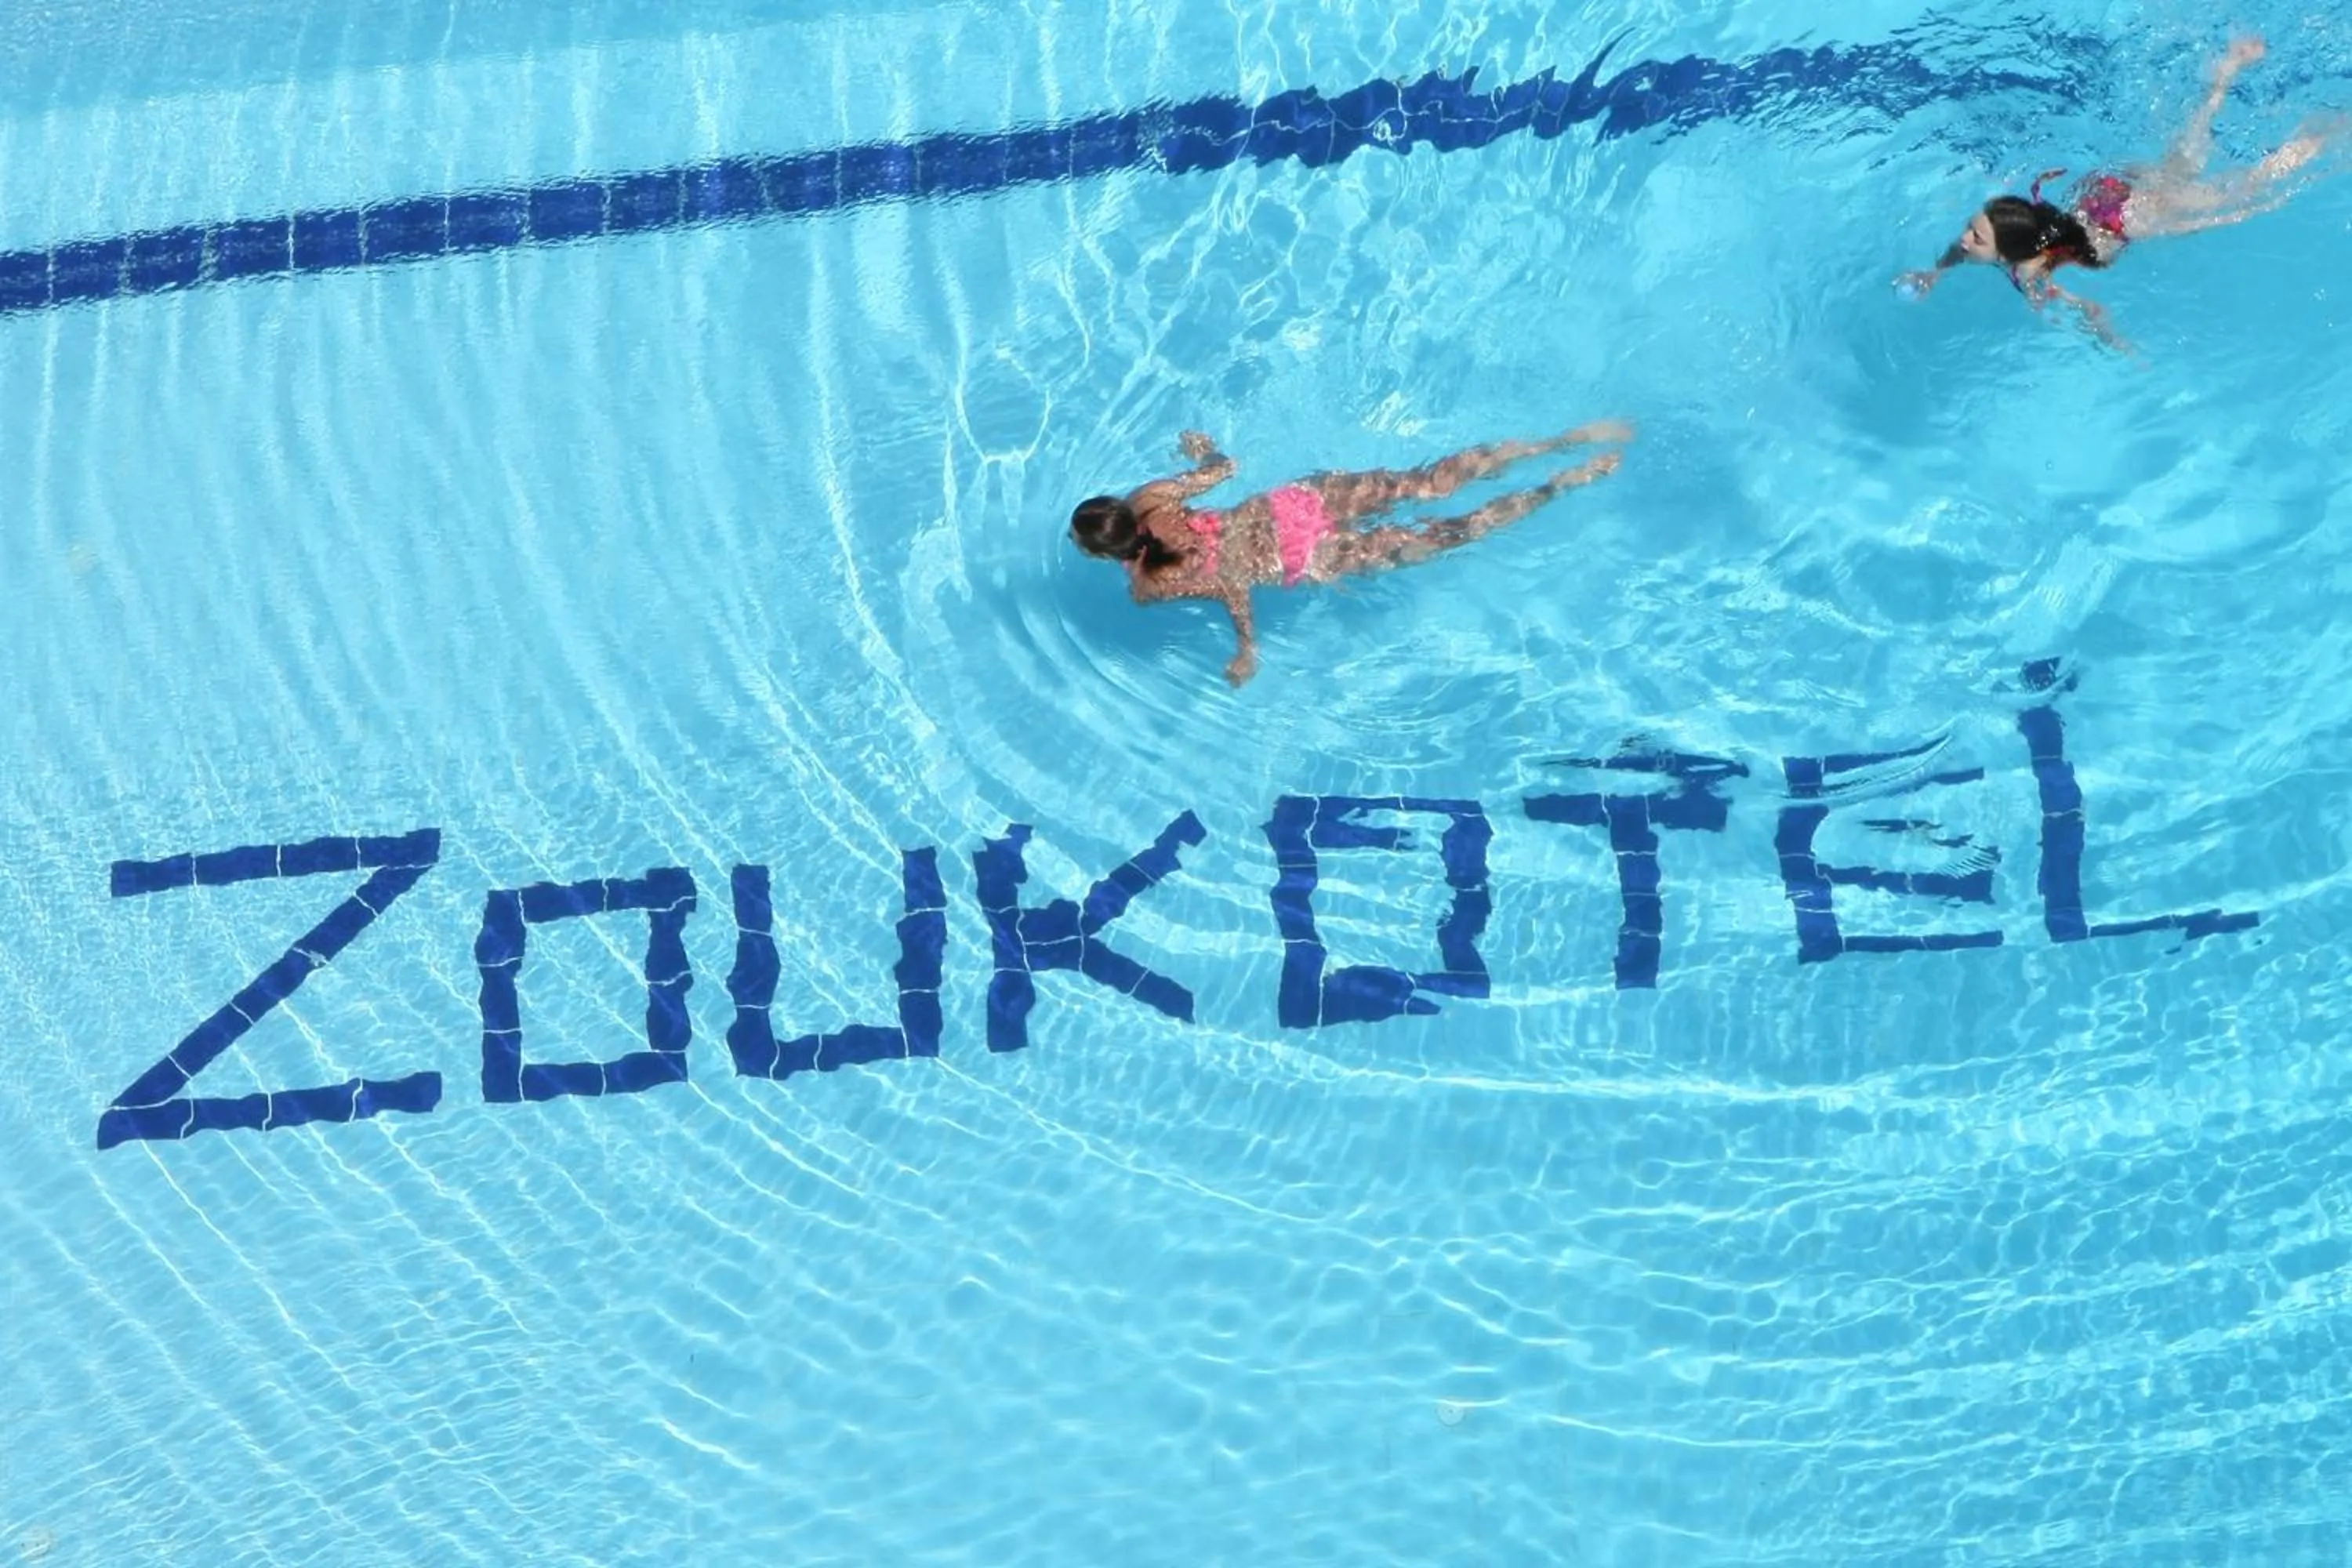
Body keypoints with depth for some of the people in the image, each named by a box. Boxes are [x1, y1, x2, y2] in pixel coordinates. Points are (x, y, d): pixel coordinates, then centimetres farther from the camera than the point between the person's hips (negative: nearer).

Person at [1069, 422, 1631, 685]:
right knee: (1429, 483, 10)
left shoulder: (1149, 587, -18)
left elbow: (1230, 588, -32)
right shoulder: (1146, 499, -1)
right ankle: (1568, 440, 10)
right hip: (1299, 499, 6)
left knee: (1441, 537, 5)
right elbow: (1223, 469, 8)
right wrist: (1204, 453, 30)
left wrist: (1247, 652, -20)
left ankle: (1565, 484, 6)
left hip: (1308, 560, -6)